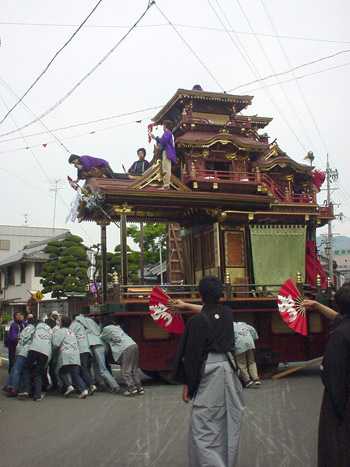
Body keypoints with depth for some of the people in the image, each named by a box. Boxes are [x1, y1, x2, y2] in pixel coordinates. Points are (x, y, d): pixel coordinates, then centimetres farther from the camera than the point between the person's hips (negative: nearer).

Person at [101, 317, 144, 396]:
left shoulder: (107, 328, 8)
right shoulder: (117, 327, 29)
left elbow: (102, 338, 21)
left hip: (126, 348, -8)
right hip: (134, 345, 8)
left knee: (125, 370, -3)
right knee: (134, 369, 13)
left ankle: (132, 388, -8)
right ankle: (139, 387, 12)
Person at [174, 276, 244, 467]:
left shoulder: (197, 321, -15)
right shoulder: (228, 313, 1)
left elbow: (192, 355, -12)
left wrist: (187, 384, -4)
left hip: (208, 372, -6)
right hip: (228, 367, 6)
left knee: (204, 426, 2)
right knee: (229, 422, 17)